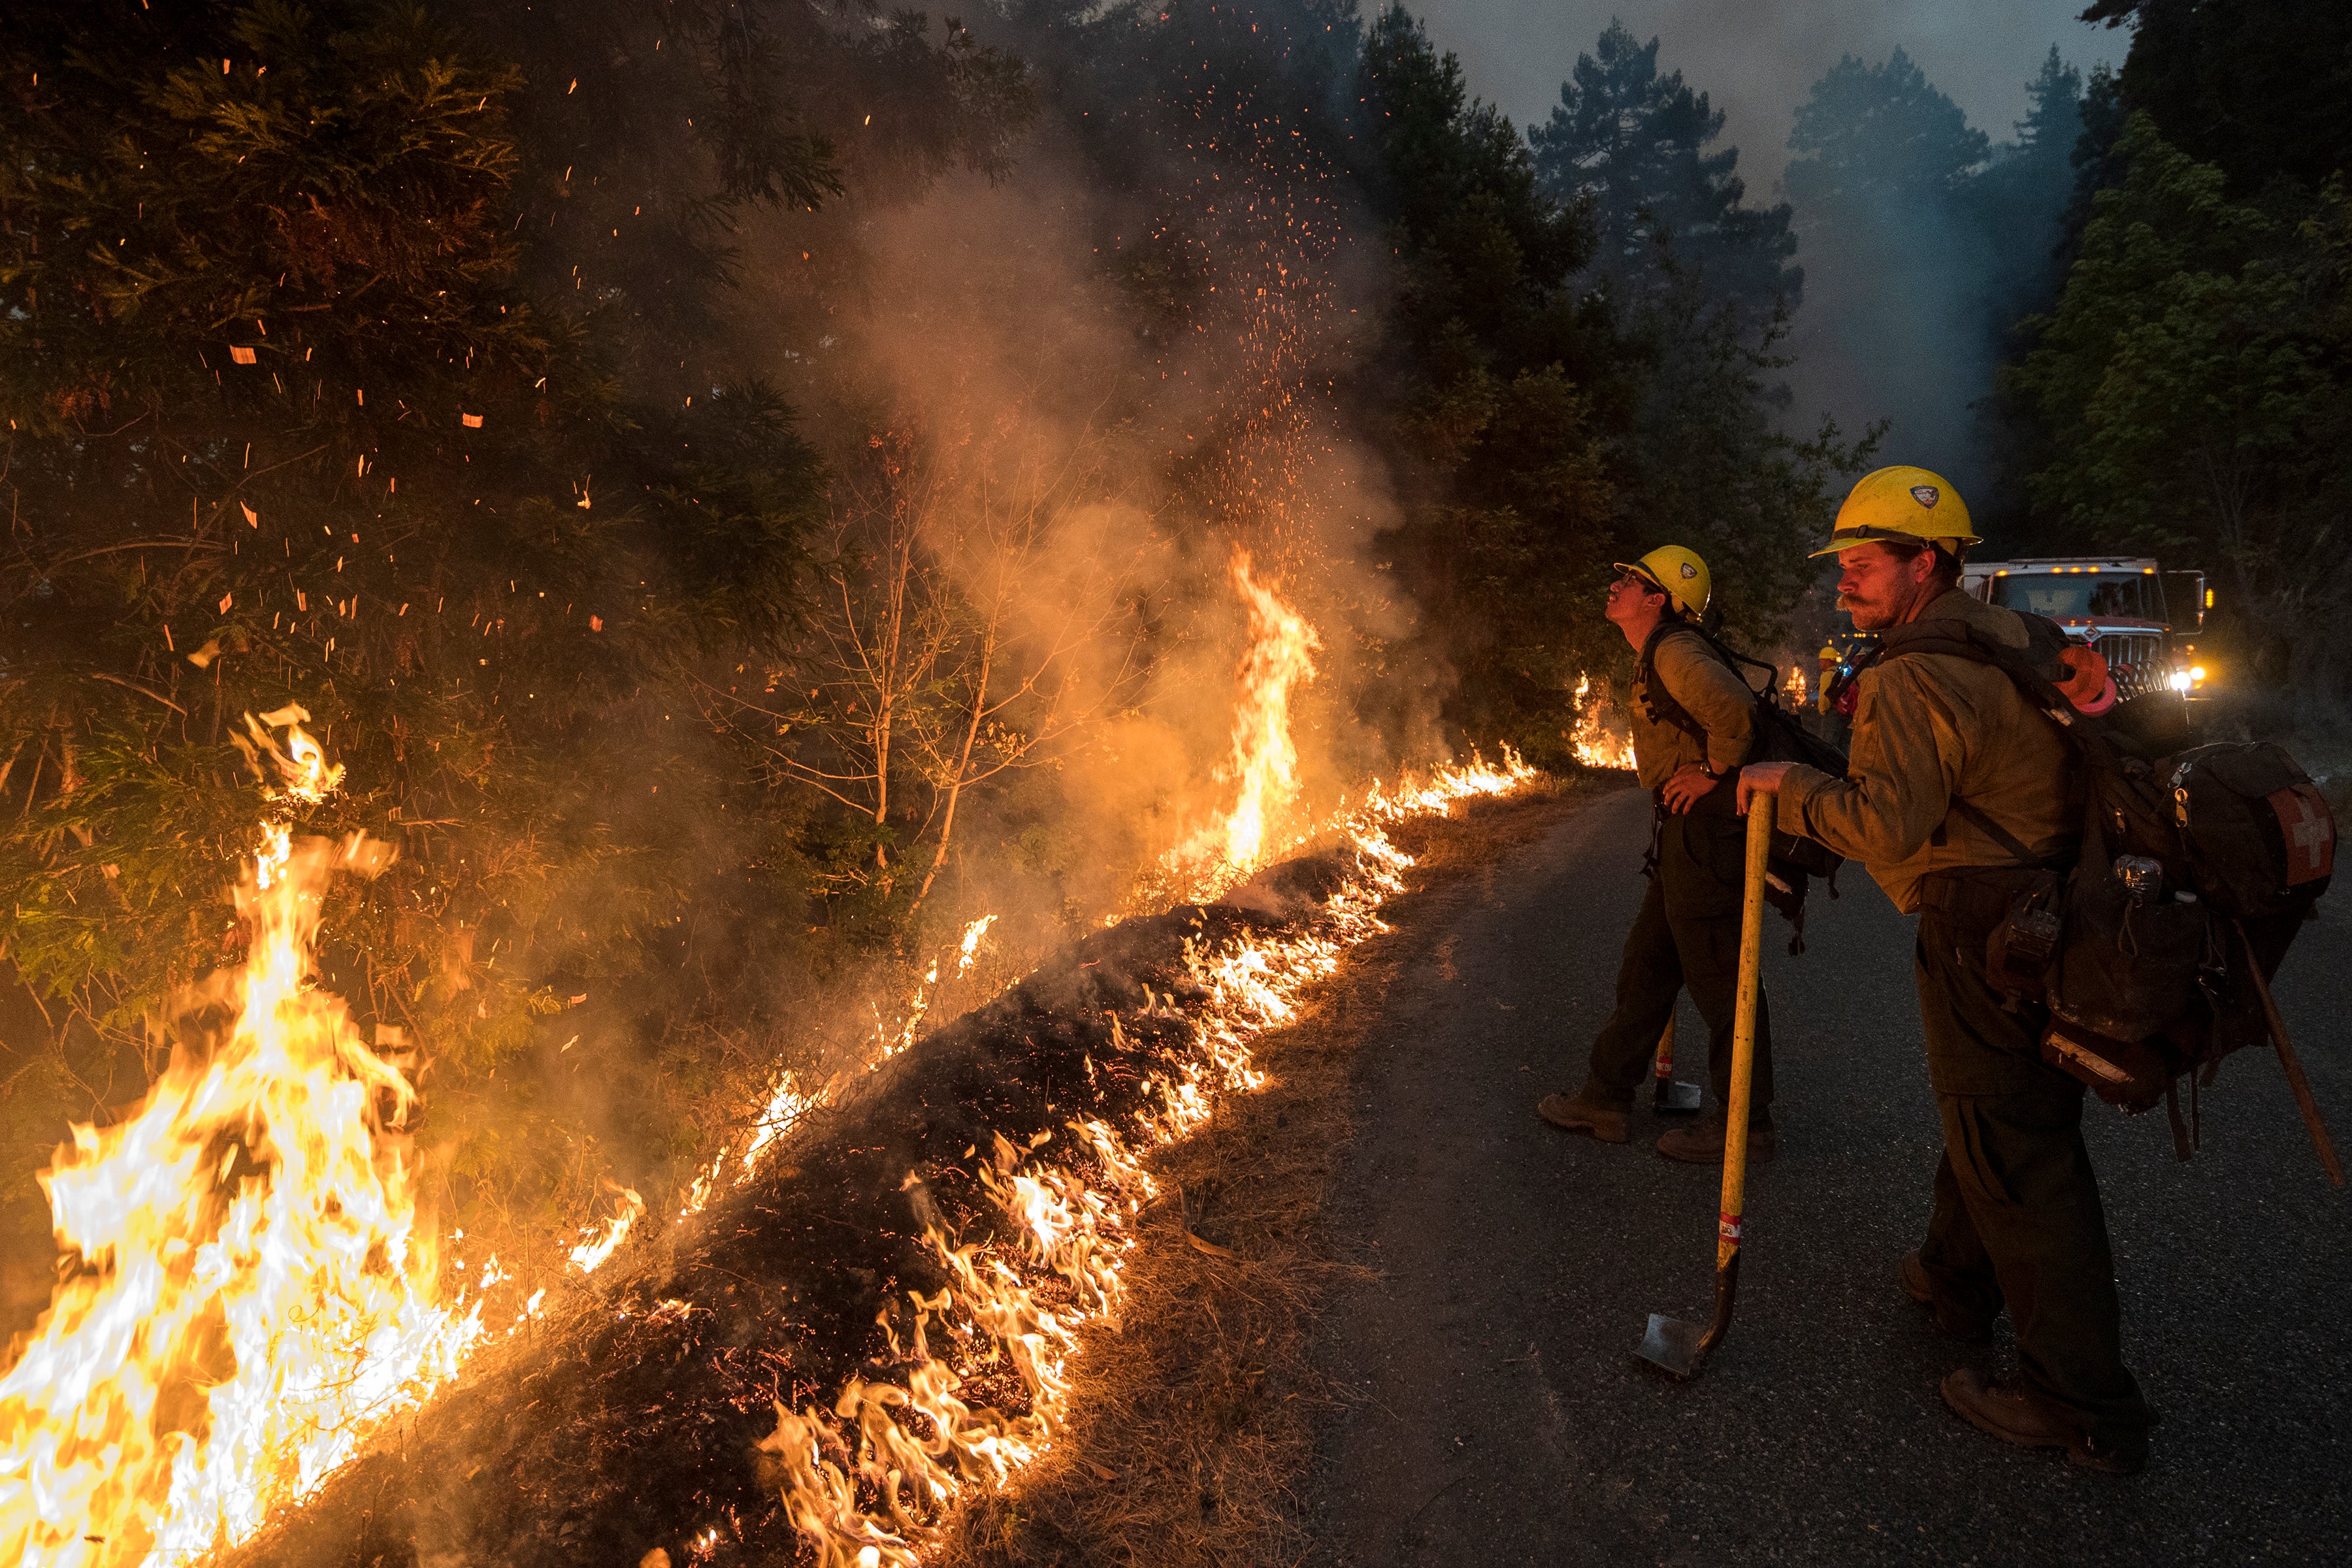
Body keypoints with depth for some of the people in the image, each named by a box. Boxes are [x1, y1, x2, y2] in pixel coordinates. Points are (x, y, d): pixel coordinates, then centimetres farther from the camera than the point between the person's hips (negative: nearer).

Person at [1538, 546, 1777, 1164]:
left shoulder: (1675, 653, -16)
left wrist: (1713, 773, -19)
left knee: (1719, 979, -2)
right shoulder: (1656, 657, 17)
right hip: (1683, 835, 11)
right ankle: (1607, 1099, 25)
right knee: (1646, 968, 15)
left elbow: (1735, 708, -32)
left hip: (1706, 834, -11)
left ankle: (1746, 1124, 11)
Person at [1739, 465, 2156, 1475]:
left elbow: (1888, 823, -30)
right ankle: (1958, 1279, 43)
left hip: (1983, 928, -10)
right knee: (1987, 1113, 24)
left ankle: (2084, 1403, 7)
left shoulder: (1913, 678, -20)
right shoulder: (2020, 641, 12)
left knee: (2015, 1151, -2)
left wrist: (1793, 785, -15)